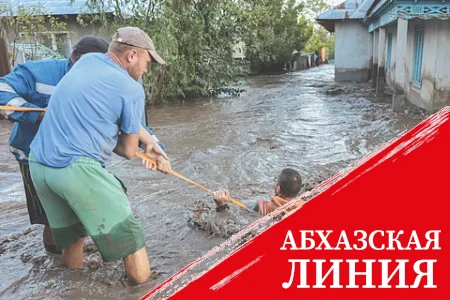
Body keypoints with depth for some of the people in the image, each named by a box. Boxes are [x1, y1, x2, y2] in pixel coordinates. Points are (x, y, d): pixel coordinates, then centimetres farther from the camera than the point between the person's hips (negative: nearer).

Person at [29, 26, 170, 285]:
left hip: (38, 165, 8)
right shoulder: (132, 89, -9)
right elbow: (128, 152, 0)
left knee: (71, 232, 25)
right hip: (77, 169, -8)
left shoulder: (87, 61, 12)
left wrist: (151, 143, 19)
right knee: (125, 231, 7)